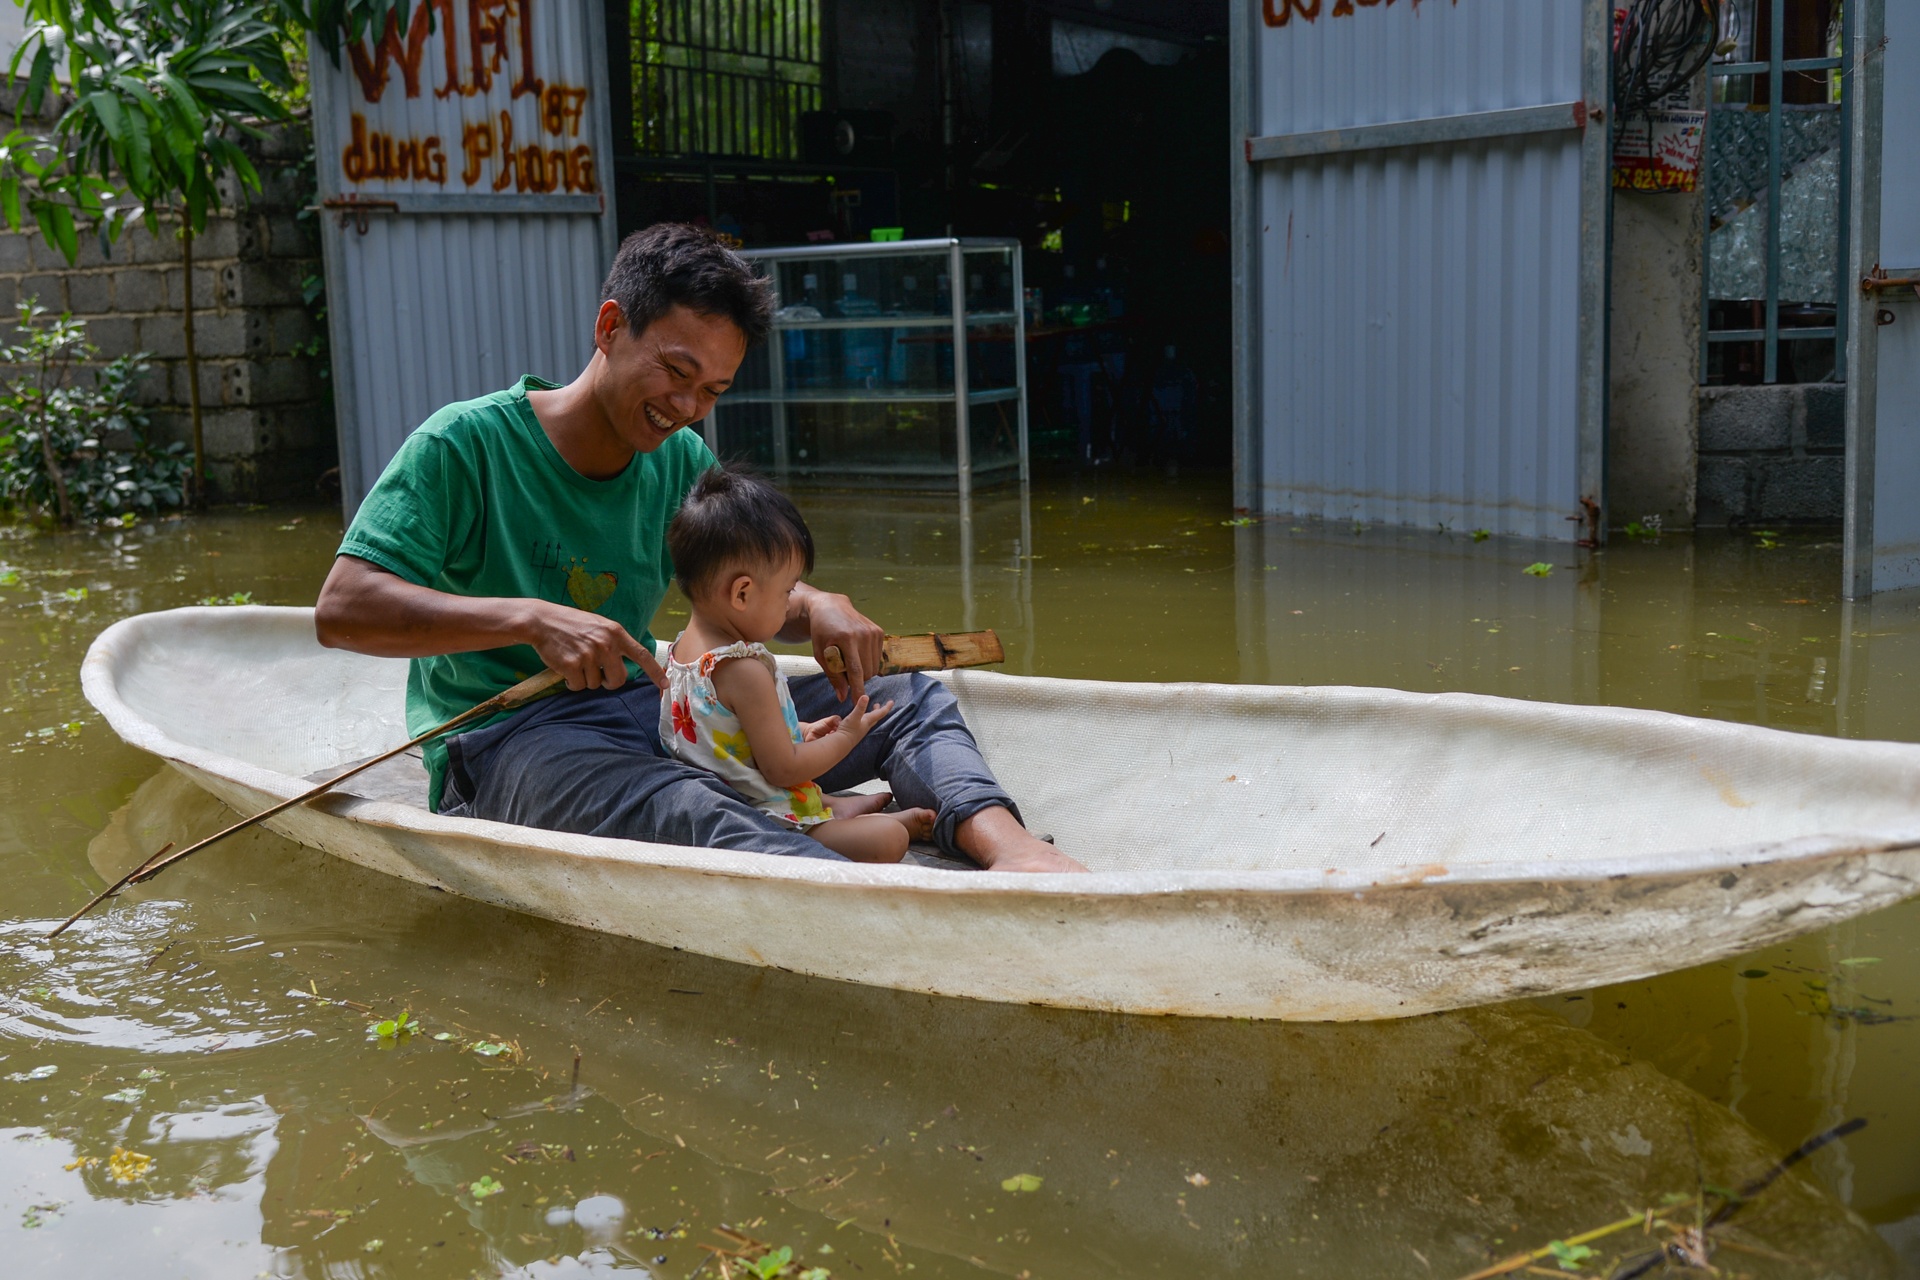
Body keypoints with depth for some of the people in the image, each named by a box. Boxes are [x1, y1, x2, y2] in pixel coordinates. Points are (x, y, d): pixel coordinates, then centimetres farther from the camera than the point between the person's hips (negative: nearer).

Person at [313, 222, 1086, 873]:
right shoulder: (466, 444, -8)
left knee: (908, 701, -6)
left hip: (651, 712, 7)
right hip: (506, 744, -7)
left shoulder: (681, 460, 10)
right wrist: (530, 618, -28)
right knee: (684, 810, -40)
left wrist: (816, 607, -8)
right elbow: (342, 609, -16)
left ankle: (1004, 844, -37)